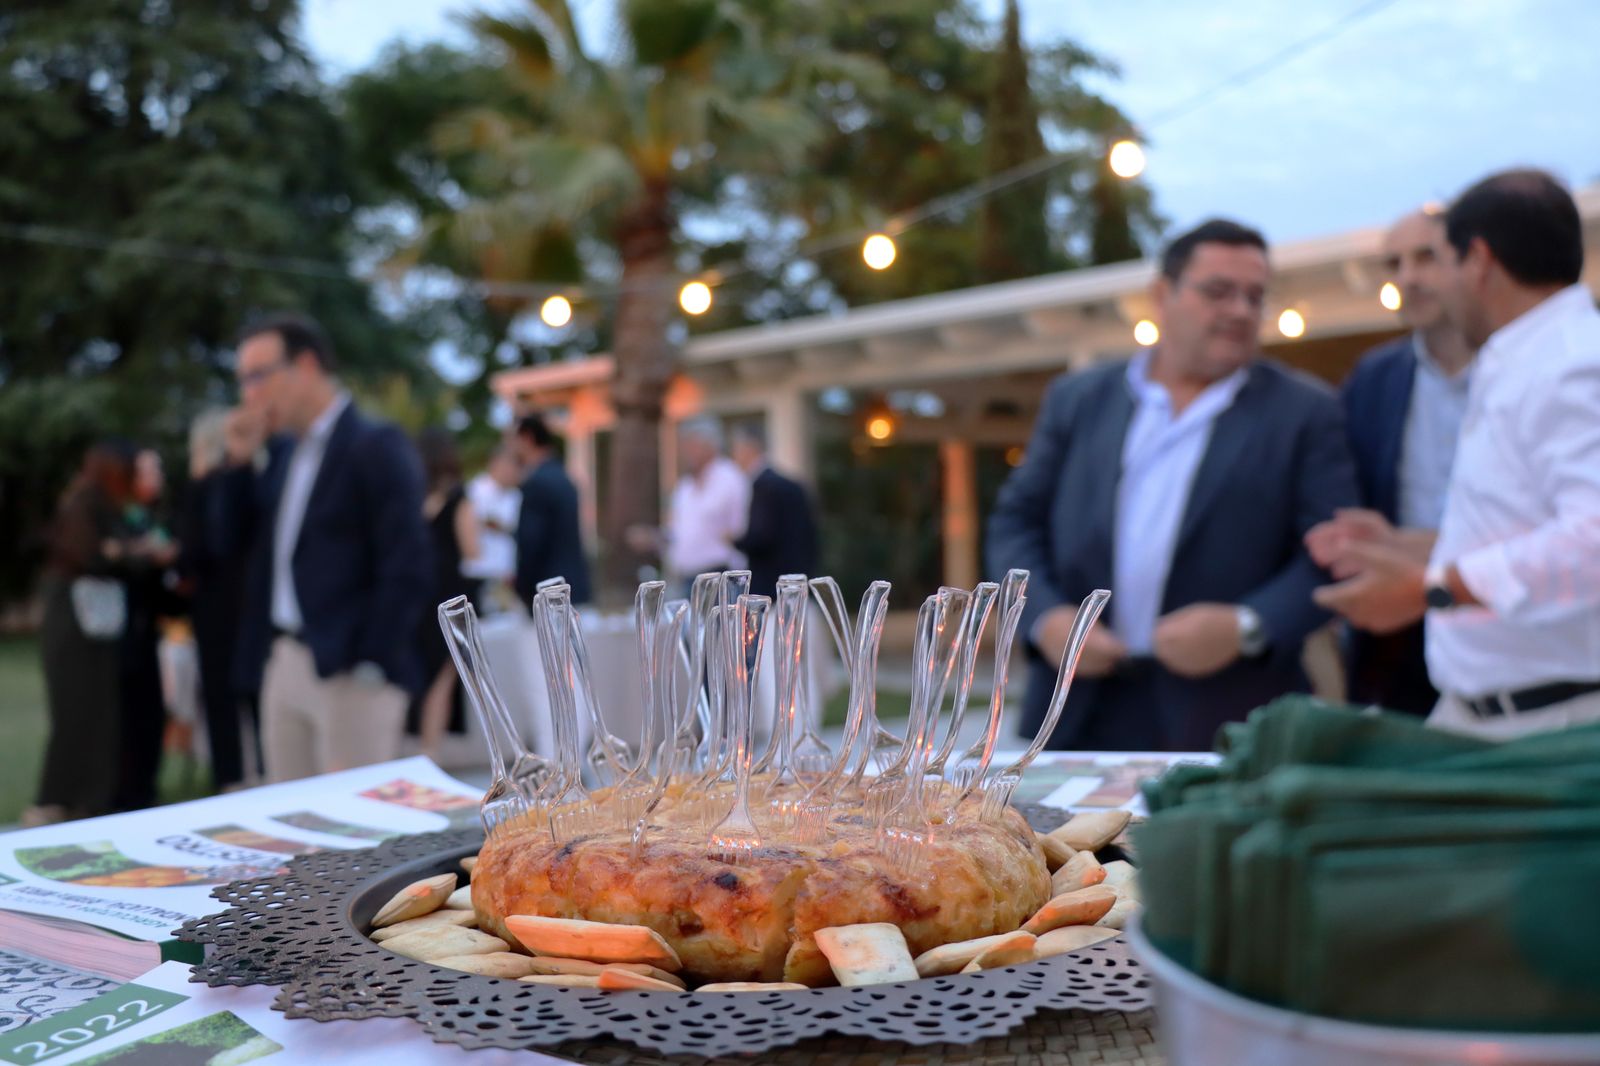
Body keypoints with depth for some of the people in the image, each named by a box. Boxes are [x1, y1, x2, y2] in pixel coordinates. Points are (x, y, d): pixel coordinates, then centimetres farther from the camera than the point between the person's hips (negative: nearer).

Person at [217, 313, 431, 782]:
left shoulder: (375, 446, -10)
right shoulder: (284, 451, 14)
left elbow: (408, 570, -16)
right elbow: (234, 538, 17)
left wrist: (372, 665, -16)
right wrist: (240, 460, 5)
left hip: (349, 672, -8)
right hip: (283, 664, 8)